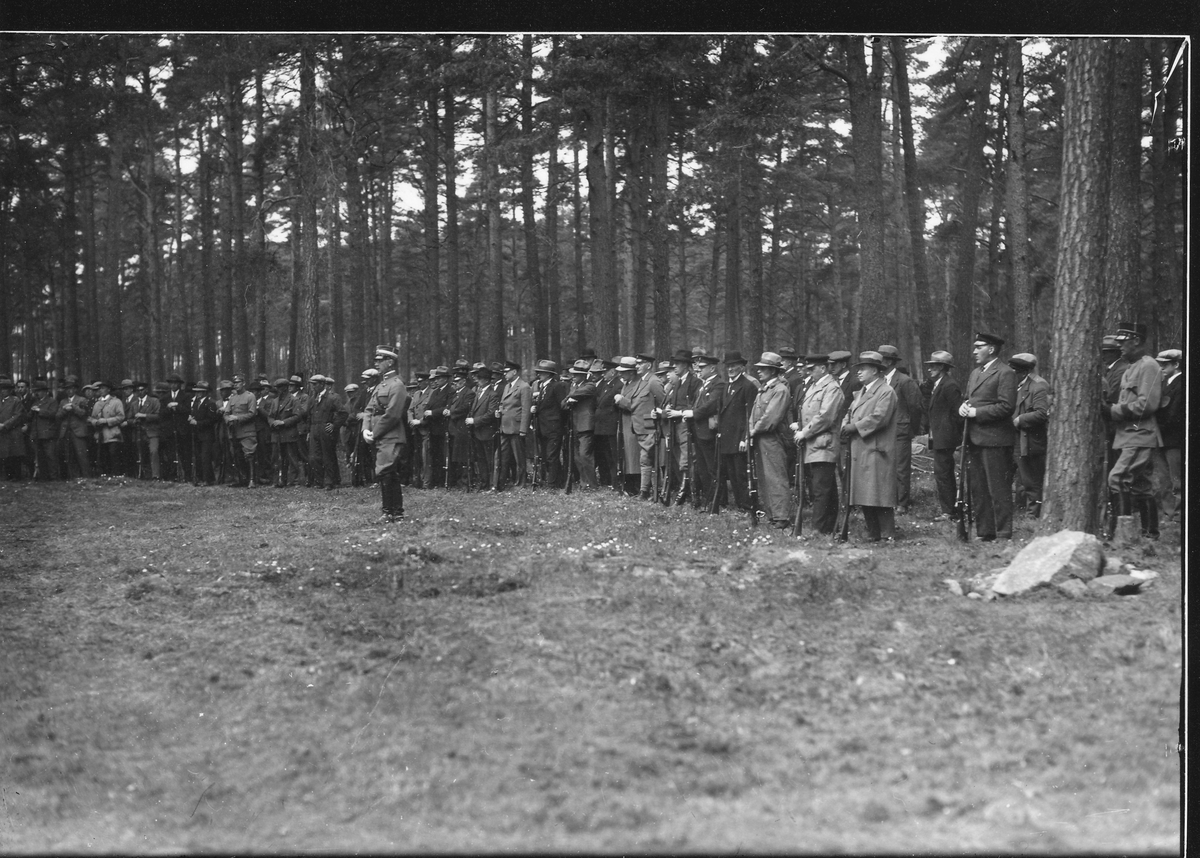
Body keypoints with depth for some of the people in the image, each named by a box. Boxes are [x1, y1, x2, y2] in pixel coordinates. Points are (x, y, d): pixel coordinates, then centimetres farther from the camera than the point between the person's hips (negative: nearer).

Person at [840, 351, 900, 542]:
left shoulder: (886, 392, -7)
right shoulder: (861, 392, 21)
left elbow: (878, 418, -18)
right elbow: (850, 413, 20)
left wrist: (854, 427, -13)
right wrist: (846, 427, -1)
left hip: (876, 450, -9)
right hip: (859, 451, 9)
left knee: (879, 495, -8)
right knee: (864, 496, 8)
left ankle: (887, 535, -4)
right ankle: (872, 533, 14)